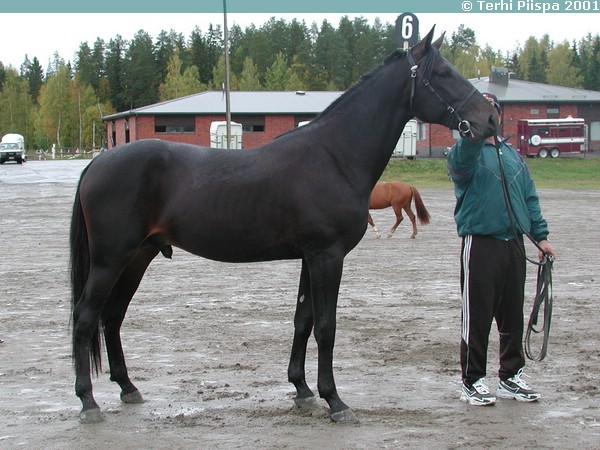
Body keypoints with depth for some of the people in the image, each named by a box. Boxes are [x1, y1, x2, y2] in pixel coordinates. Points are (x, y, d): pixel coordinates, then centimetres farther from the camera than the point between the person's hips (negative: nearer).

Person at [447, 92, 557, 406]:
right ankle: (472, 381, 9)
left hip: (514, 244, 6)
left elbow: (530, 198, 18)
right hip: (480, 244, -6)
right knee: (477, 316, -1)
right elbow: (465, 153, -29)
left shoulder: (513, 155, 16)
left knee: (513, 315, 12)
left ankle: (511, 376, 23)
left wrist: (540, 235, 11)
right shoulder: (465, 154, -3)